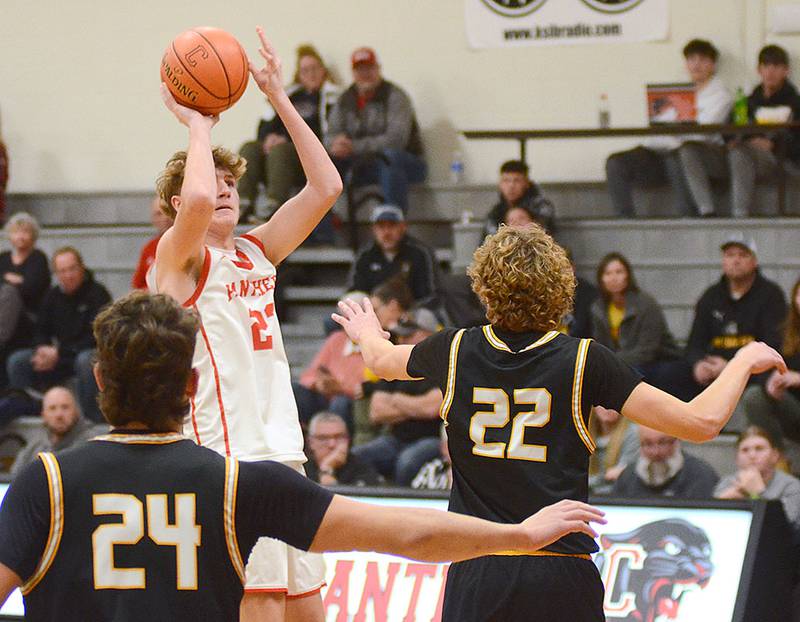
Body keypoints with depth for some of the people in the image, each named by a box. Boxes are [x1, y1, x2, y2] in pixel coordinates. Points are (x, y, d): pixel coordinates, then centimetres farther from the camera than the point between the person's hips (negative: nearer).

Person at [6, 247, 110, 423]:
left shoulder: (97, 294, -12)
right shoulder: (52, 296, 7)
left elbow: (95, 337, -18)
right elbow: (40, 331, 12)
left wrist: (58, 353, -21)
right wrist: (43, 349, -13)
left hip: (90, 352, -6)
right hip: (59, 356, 6)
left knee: (86, 361, -41)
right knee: (17, 360, -12)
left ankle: (93, 419, -34)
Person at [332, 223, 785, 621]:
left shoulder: (458, 351, 3)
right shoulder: (583, 361, -5)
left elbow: (382, 360, 28)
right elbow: (702, 421, -6)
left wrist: (368, 334, 52)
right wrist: (744, 363, 11)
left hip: (476, 572, 2)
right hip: (561, 577, -2)